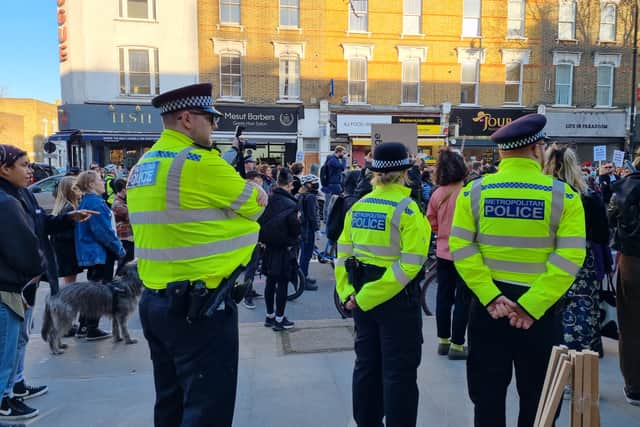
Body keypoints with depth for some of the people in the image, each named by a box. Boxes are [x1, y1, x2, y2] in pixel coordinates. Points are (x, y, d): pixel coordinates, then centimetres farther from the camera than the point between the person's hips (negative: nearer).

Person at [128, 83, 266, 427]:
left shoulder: (141, 167, 11)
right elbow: (257, 204, -6)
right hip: (199, 304, -9)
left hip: (155, 301, 9)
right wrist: (253, 189, 15)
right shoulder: (198, 161, -16)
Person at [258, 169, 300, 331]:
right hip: (285, 248, -6)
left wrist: (263, 239, 13)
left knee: (270, 282, 15)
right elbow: (295, 228, -16)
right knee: (283, 284, 3)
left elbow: (260, 221, 3)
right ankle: (279, 319, 11)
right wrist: (296, 237, 4)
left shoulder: (268, 200, -2)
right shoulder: (290, 204, -18)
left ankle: (270, 316, 26)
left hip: (269, 247, 6)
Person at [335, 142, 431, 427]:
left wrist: (348, 292, 1)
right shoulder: (406, 208, -14)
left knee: (367, 363, 19)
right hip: (397, 297, -6)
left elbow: (343, 255, 2)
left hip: (362, 295, 6)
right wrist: (364, 296, -19)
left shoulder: (357, 207, 2)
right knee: (400, 370, 7)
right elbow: (409, 265, -21)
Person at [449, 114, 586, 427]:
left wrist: (491, 296, -10)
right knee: (536, 400, 17)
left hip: (487, 305, 1)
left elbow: (461, 248, -9)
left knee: (488, 395, 15)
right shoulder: (563, 195, -7)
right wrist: (531, 306, -15)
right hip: (539, 309, -1)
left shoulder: (474, 191, -4)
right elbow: (569, 257, -14)